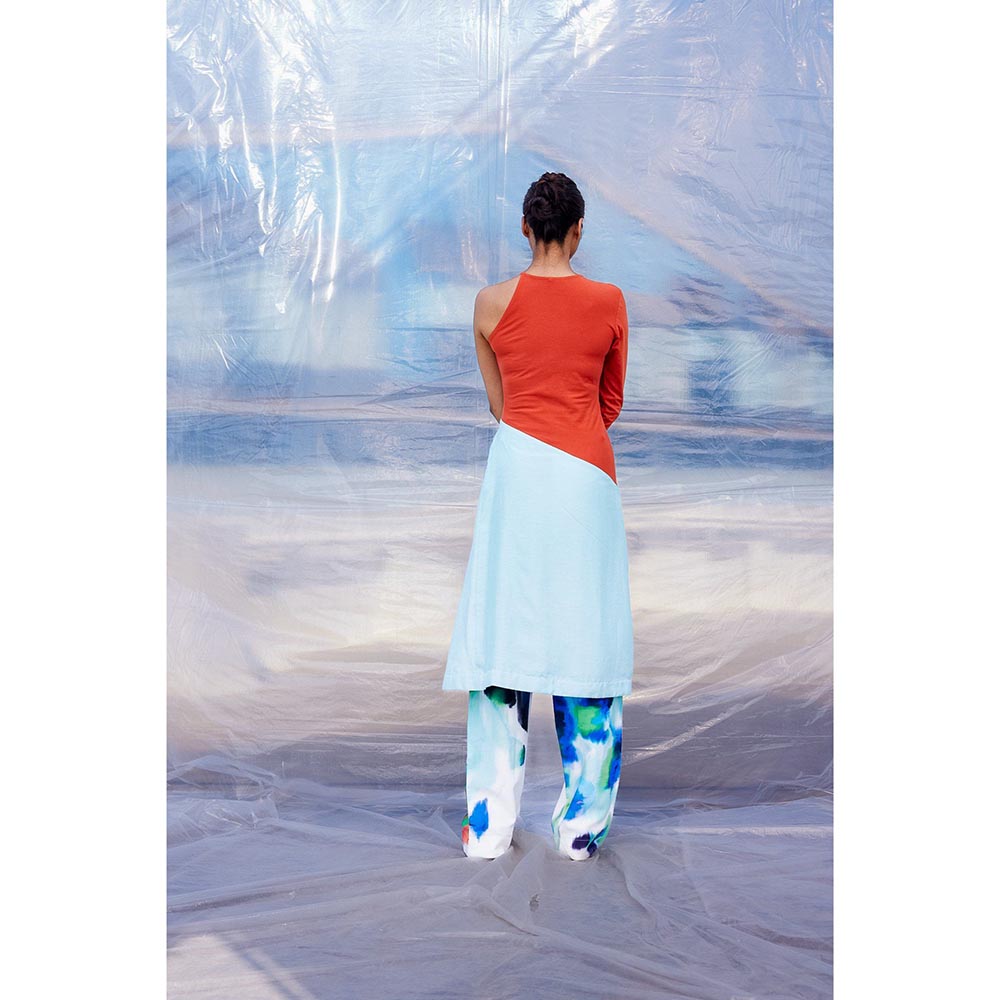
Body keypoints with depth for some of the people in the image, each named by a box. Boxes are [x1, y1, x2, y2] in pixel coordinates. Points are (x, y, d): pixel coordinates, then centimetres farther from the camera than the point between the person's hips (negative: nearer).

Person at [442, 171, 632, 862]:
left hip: (516, 466, 1)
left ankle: (490, 826, 5)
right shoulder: (610, 302, 0)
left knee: (504, 634, 4)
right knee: (586, 636, 4)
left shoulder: (492, 304, 2)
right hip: (588, 474, -1)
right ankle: (582, 825, 7)